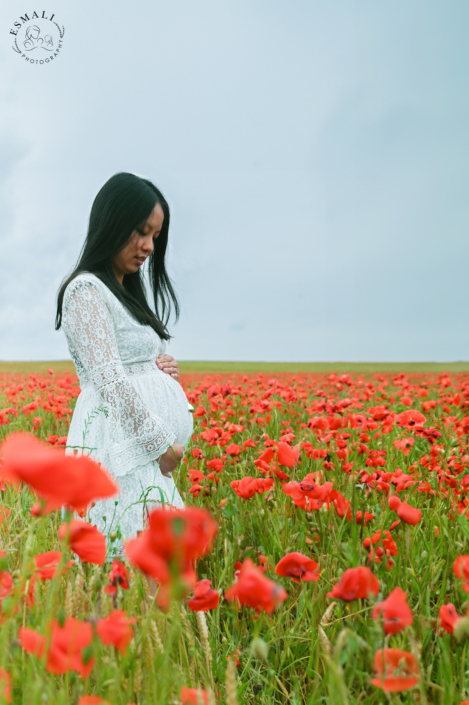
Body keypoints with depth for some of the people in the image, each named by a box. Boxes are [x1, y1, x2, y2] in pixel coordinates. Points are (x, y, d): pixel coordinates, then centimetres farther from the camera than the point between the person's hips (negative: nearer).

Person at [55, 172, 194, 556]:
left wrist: (167, 369, 5)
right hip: (117, 450, -9)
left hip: (146, 450, 9)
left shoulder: (126, 293, 21)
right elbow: (111, 381, -16)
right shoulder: (86, 290, -8)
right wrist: (162, 443, -13)